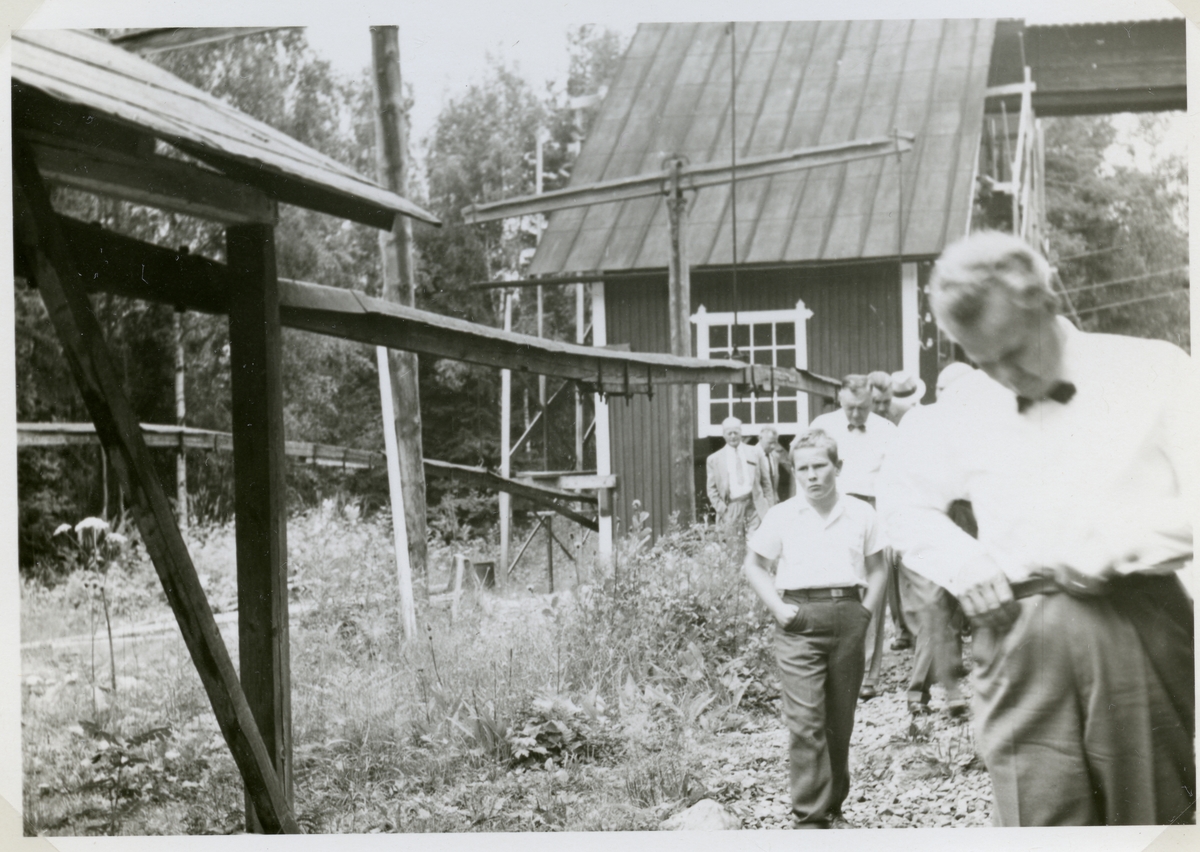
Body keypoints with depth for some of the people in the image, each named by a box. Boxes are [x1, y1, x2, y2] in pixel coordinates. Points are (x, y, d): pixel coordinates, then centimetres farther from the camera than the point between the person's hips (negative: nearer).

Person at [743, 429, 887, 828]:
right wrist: (777, 608, -1)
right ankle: (811, 816, -6)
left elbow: (876, 568, 17)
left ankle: (834, 805, 25)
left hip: (847, 618, 2)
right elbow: (754, 566, 11)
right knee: (805, 720, -9)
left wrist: (866, 609, 3)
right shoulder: (782, 516, 4)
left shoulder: (860, 514, 9)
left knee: (840, 719, 10)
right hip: (800, 619, -2)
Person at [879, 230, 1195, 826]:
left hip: (1137, 629, -2)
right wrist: (957, 559, 8)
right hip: (1015, 638, 2)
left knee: (1151, 821, 6)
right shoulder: (967, 415, 13)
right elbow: (900, 494, 25)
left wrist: (1113, 548, -12)